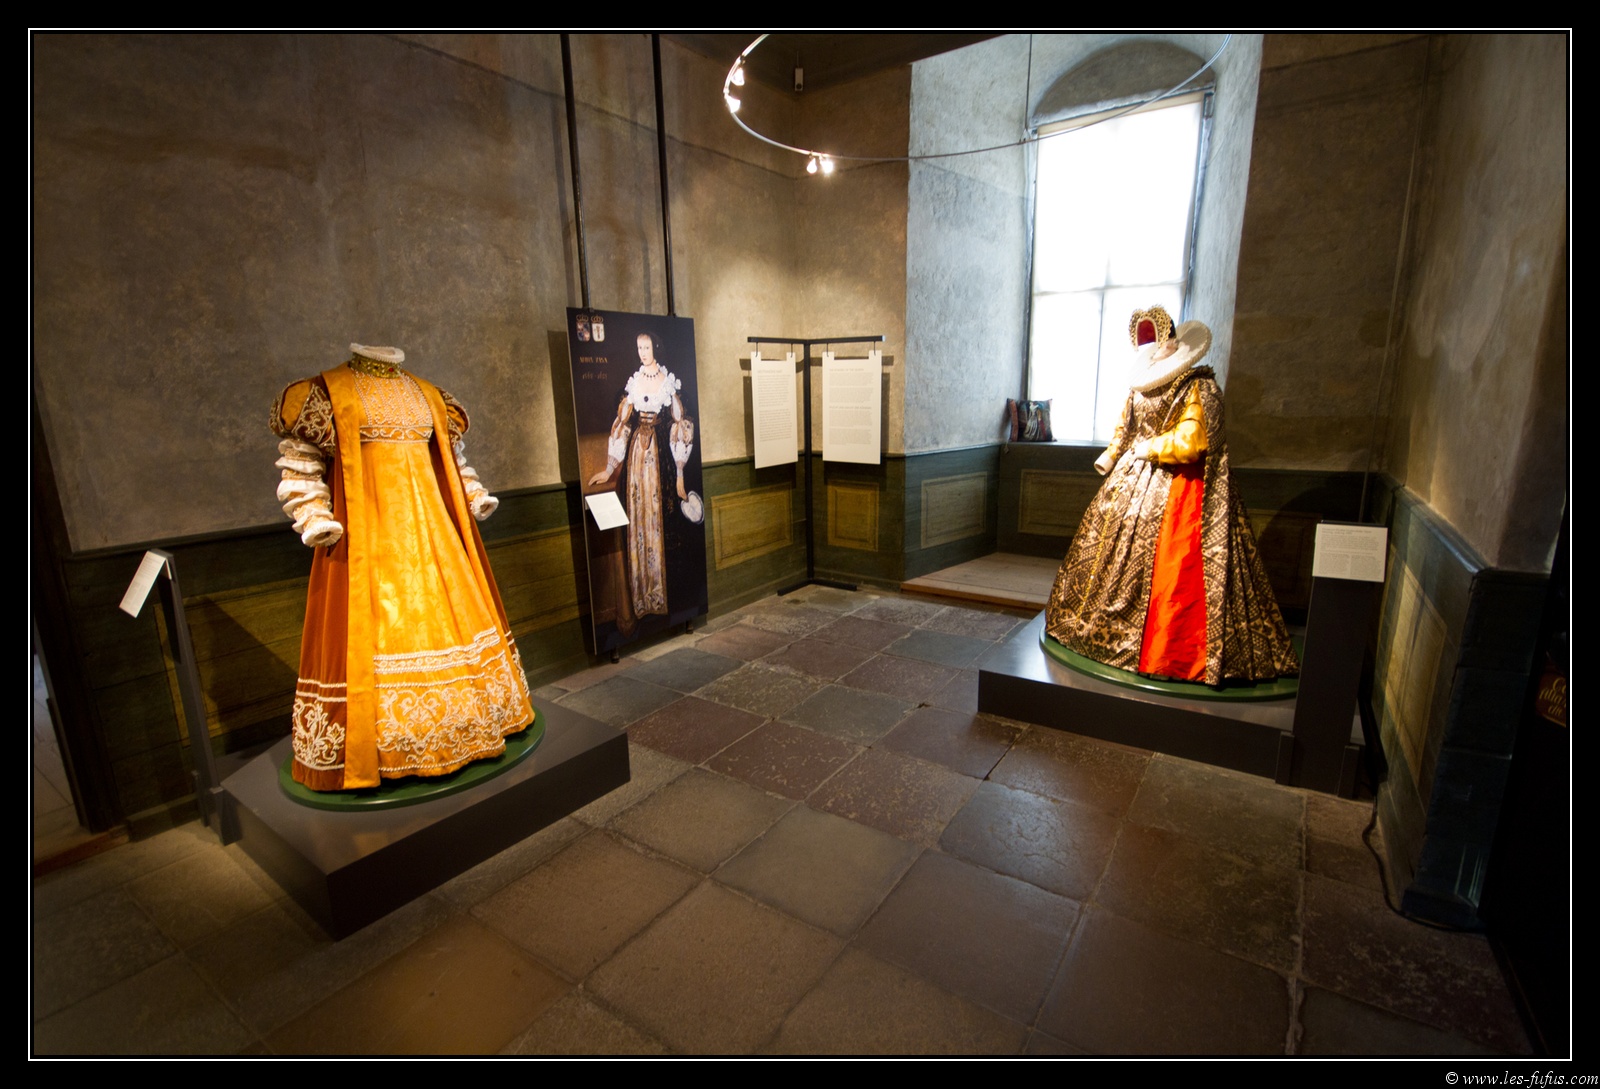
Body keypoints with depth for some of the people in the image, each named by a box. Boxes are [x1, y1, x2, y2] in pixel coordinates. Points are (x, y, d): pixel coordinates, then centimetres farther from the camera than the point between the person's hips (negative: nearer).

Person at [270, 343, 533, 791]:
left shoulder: (428, 396, 16)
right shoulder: (325, 393, 0)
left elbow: (452, 458, 23)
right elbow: (300, 464, -2)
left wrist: (474, 497, 13)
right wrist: (313, 516, -14)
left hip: (430, 527, 5)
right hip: (368, 532, -5)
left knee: (449, 614, 8)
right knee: (372, 625, -4)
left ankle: (452, 725, 24)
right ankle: (376, 742, 8)